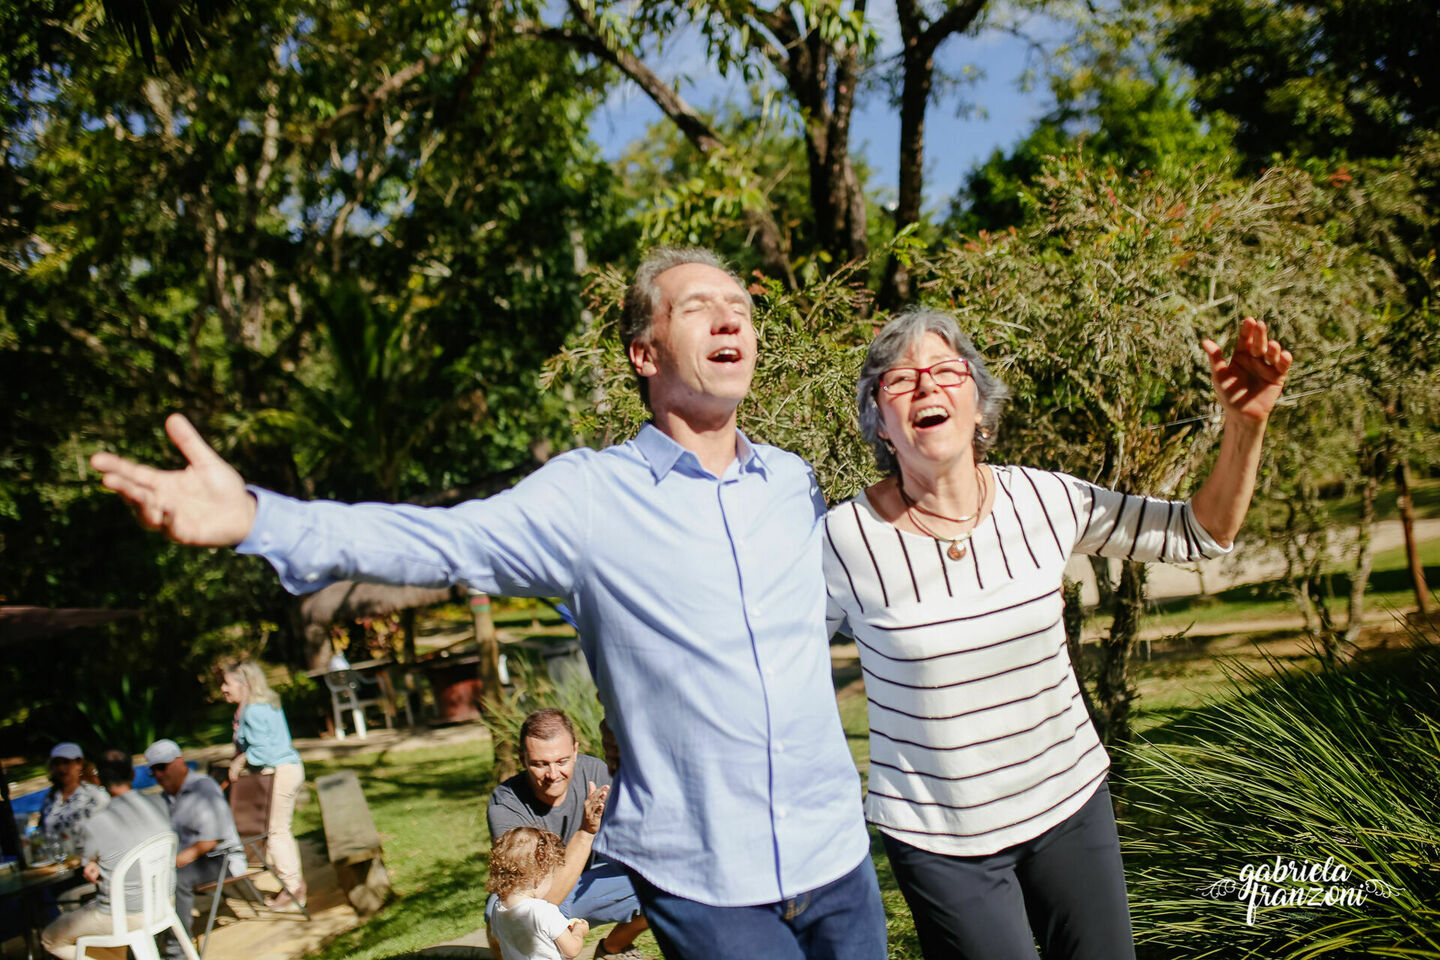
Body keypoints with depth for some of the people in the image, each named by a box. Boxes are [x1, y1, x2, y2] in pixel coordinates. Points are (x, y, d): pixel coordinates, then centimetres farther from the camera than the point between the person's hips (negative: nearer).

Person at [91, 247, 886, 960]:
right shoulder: (589, 494, -8)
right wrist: (253, 517, -32)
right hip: (699, 881, -4)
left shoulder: (796, 483, 5)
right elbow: (435, 540, -20)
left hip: (836, 858, 4)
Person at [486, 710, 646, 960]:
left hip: (585, 883, 4)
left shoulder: (593, 771, -18)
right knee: (499, 913, -36)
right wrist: (585, 832, -43)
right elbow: (542, 900, -36)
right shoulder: (505, 805, -29)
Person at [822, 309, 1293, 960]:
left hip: (1071, 801, 4)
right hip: (938, 839, -3)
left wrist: (1245, 424, -12)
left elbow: (1202, 533, 0)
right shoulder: (846, 539, -16)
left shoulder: (1040, 500, -7)